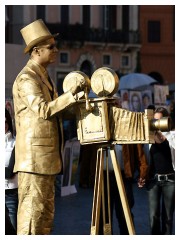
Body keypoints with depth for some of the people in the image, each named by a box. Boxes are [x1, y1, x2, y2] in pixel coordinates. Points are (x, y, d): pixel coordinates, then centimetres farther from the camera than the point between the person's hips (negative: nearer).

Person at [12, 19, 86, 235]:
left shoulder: (44, 76, 19)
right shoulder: (26, 79, -12)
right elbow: (43, 110, -24)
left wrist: (73, 98, 9)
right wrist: (71, 94, -28)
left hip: (47, 157, 10)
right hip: (34, 156, -10)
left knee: (46, 211, 12)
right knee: (32, 209, -8)